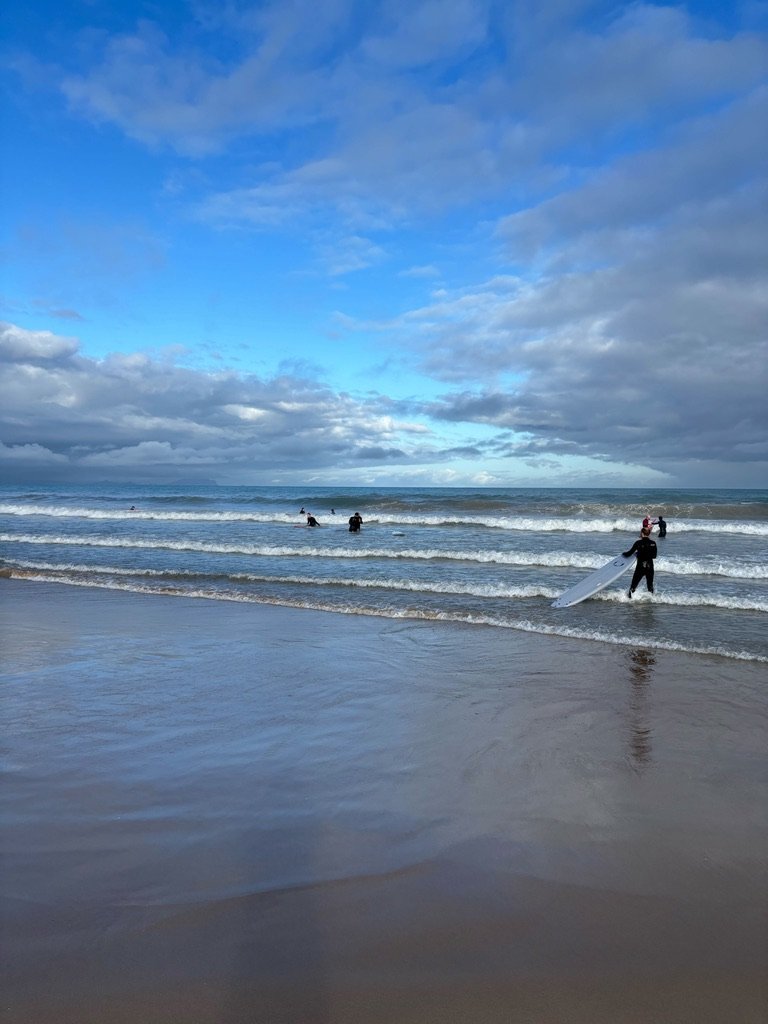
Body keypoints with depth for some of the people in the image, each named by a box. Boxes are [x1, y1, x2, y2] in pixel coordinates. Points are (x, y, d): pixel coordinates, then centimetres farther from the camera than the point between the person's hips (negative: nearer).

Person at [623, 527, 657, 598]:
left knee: (633, 585, 6)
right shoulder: (653, 543, -1)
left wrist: (624, 553, 16)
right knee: (650, 585, 17)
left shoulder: (638, 543, -10)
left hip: (640, 566, -3)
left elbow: (630, 553, -4)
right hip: (650, 567, 3)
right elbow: (654, 556, 9)